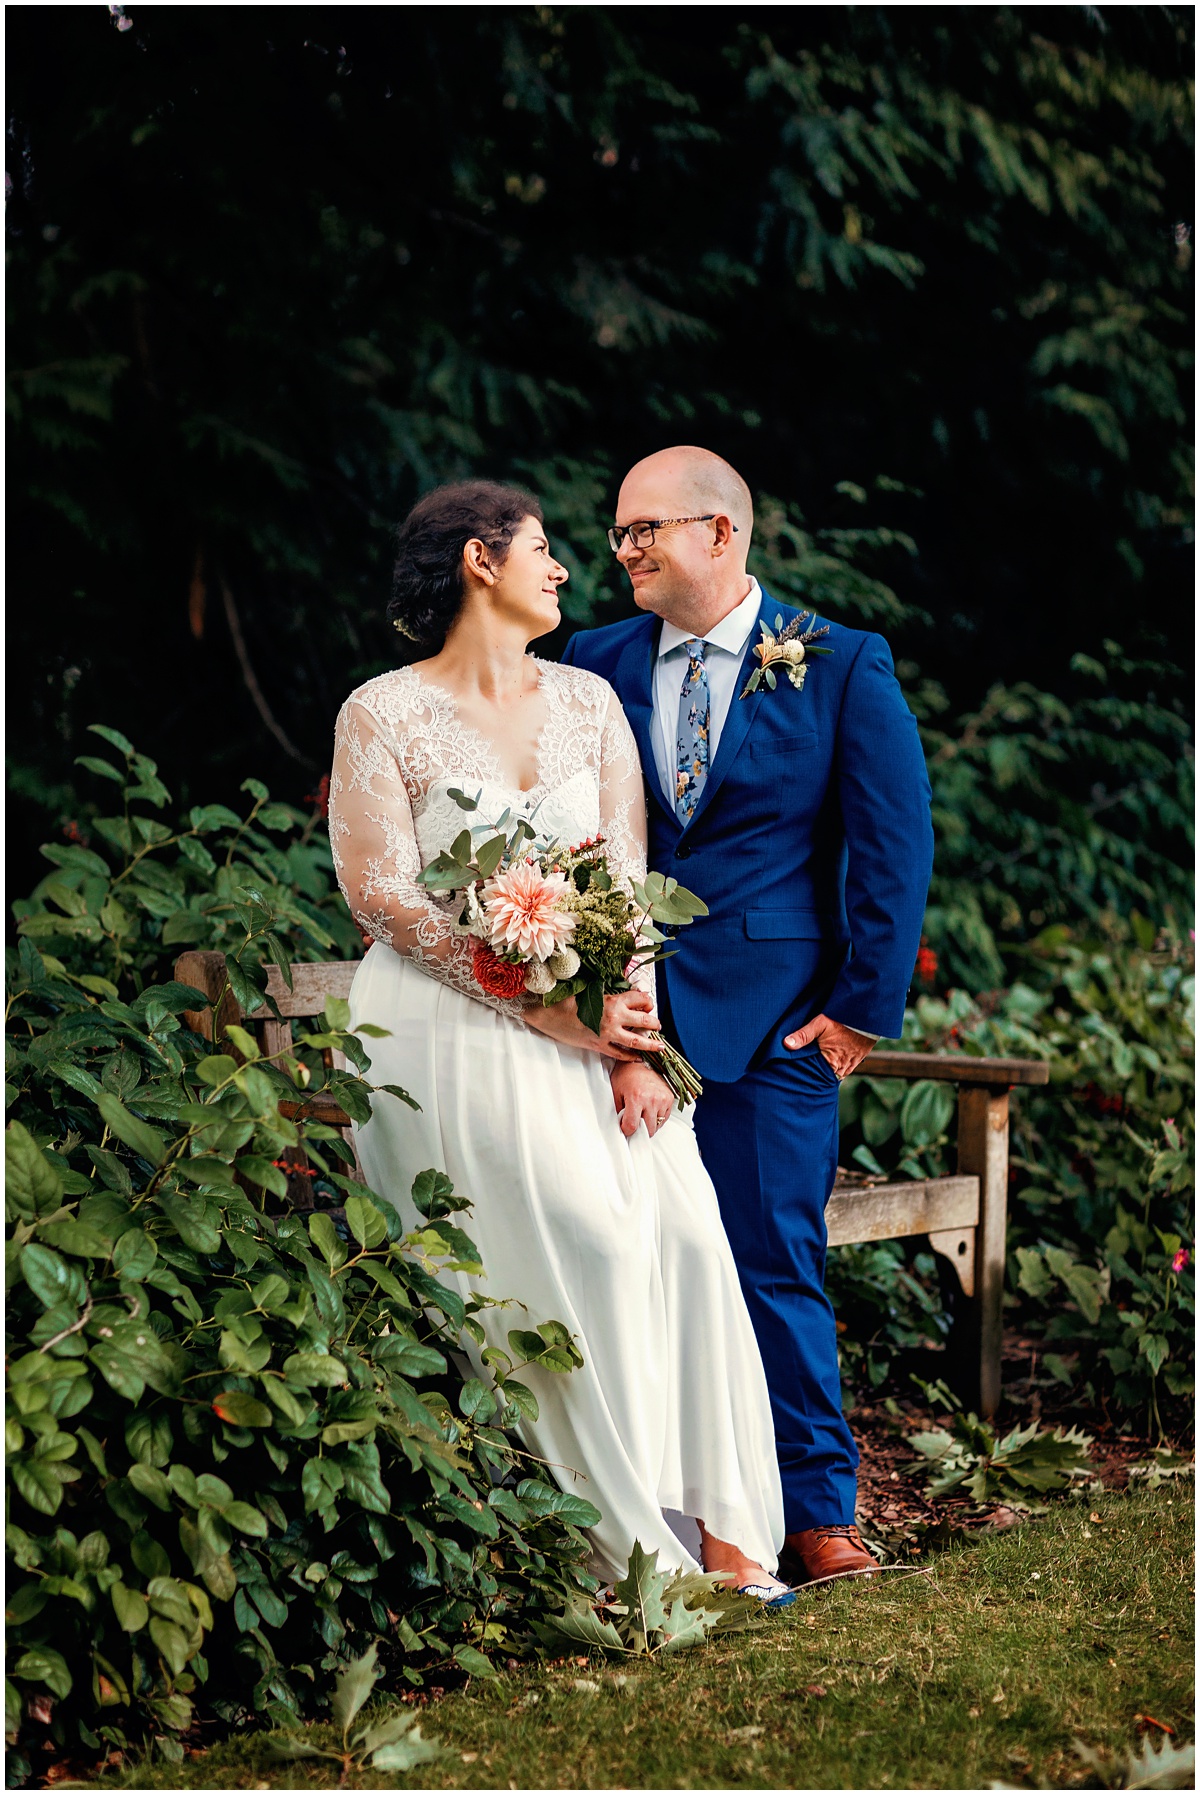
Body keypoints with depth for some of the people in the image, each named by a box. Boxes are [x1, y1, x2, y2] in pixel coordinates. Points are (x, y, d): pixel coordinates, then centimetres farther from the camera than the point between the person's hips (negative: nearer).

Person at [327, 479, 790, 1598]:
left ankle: (724, 1528, -10)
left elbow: (627, 880, 7)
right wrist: (547, 1009, -15)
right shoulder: (382, 715, -2)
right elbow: (382, 896, -9)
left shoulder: (586, 701, 13)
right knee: (586, 1245, -19)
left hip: (588, 1027, 5)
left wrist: (634, 1043, -6)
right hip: (457, 1035, -4)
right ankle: (635, 1545, -11)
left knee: (686, 1229, -14)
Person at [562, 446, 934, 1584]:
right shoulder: (595, 666, 9)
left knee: (773, 1262, -1)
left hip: (769, 1015, -3)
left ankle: (815, 1510, 10)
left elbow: (894, 843, -1)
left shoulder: (841, 667, 0)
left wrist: (865, 1005, -5)